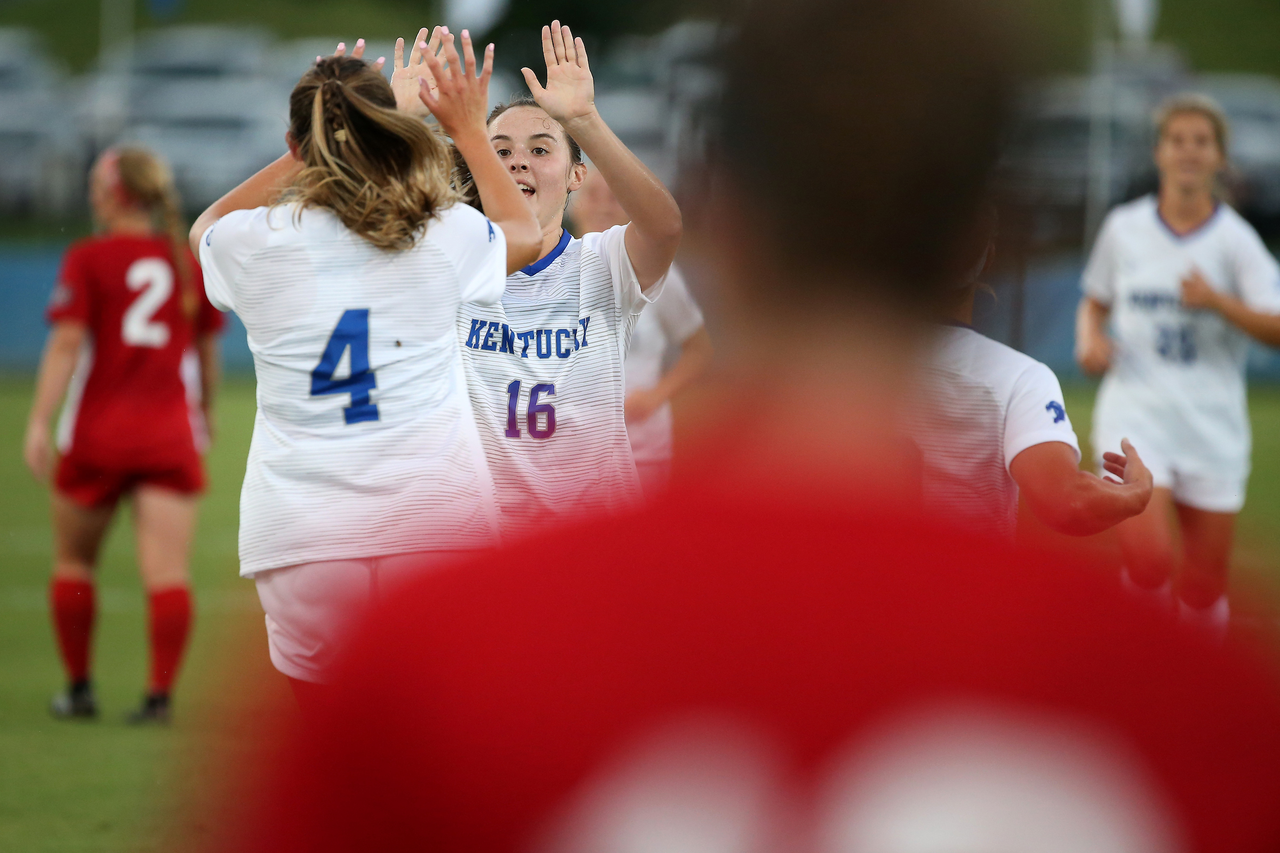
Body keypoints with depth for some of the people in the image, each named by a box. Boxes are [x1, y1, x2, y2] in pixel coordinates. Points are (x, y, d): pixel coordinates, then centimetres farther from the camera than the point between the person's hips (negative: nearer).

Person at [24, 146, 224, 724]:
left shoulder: (88, 260, -4)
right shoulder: (191, 263, 8)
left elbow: (66, 344, -13)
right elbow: (207, 351, 18)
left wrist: (39, 423, -17)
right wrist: (203, 416, 34)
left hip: (96, 436, -2)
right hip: (171, 436, 2)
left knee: (74, 562, 15)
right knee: (167, 572, -6)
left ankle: (79, 689, 20)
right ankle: (159, 693, -15)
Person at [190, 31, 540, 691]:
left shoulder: (255, 243, 2)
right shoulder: (444, 235, 3)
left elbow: (206, 227, 31)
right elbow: (524, 234, 30)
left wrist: (315, 138, 34)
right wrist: (468, 128, 39)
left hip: (305, 547, 0)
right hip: (440, 529, 0)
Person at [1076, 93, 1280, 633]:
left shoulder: (1234, 239, -3)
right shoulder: (1123, 229, 3)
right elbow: (1095, 301, 20)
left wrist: (1218, 302, -27)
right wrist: (1091, 339, -1)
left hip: (1213, 426, 0)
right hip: (1136, 412, 0)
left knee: (1204, 586, 5)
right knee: (1147, 561, -20)